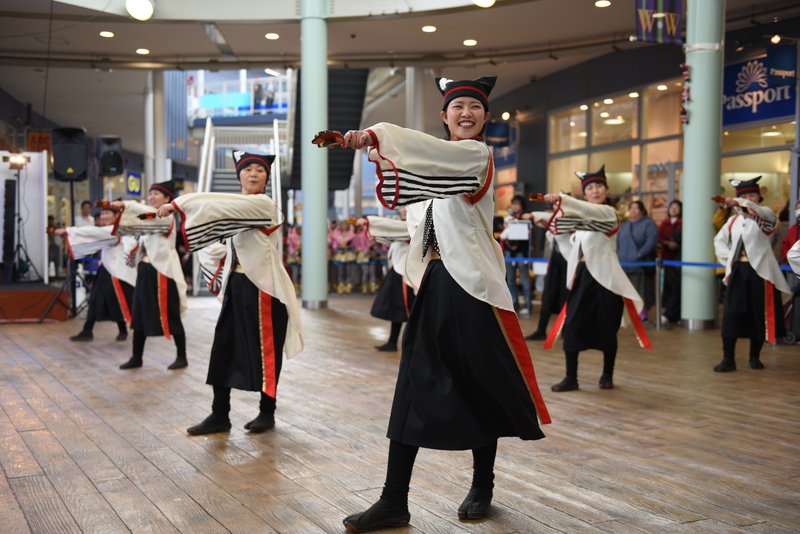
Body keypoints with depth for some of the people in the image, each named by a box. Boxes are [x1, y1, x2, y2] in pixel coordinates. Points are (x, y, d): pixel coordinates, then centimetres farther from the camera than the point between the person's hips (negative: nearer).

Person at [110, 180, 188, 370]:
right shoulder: (149, 217, 19)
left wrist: (126, 205, -37)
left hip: (163, 272, -8)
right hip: (145, 271, 9)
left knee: (171, 316, -2)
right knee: (139, 314, 8)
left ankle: (181, 357, 9)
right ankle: (136, 358, 16)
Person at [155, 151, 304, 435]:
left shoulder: (263, 204, -12)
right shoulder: (236, 207, 11)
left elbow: (219, 204, -25)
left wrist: (179, 204, -25)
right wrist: (222, 261, 8)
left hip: (263, 287, -7)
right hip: (236, 285, 7)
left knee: (265, 352, 3)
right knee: (223, 348, 5)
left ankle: (267, 412, 18)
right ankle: (219, 415, 12)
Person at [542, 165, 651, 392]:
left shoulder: (608, 212, -7)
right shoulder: (582, 217, 16)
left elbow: (588, 210, -27)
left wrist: (561, 199, -39)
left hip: (604, 276, -6)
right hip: (583, 276, 6)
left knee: (606, 329, 3)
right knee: (571, 326, -3)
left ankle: (607, 375, 19)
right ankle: (571, 378, 2)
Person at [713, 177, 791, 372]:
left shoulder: (765, 215, -2)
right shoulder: (734, 220, 13)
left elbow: (759, 212, -27)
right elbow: (719, 240, 23)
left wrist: (738, 203, -46)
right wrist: (727, 258, 5)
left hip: (760, 271, -3)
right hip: (737, 271, 3)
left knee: (759, 314, 4)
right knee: (731, 314, -5)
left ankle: (755, 357, 18)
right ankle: (728, 359, -2)